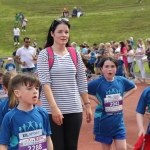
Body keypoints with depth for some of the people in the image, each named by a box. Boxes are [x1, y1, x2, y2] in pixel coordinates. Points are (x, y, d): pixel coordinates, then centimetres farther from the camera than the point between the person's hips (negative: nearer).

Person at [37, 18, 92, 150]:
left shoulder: (75, 54, 8)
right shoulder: (44, 54, -5)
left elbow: (82, 82, 12)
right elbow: (45, 83, -13)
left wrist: (87, 104, 10)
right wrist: (54, 107, -22)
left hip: (74, 109, 4)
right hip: (51, 110, -4)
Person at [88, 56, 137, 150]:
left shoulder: (121, 80, -3)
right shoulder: (97, 83, -14)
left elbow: (134, 87, 16)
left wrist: (123, 96, 2)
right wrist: (95, 98, -15)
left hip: (118, 121, 3)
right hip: (104, 122, -2)